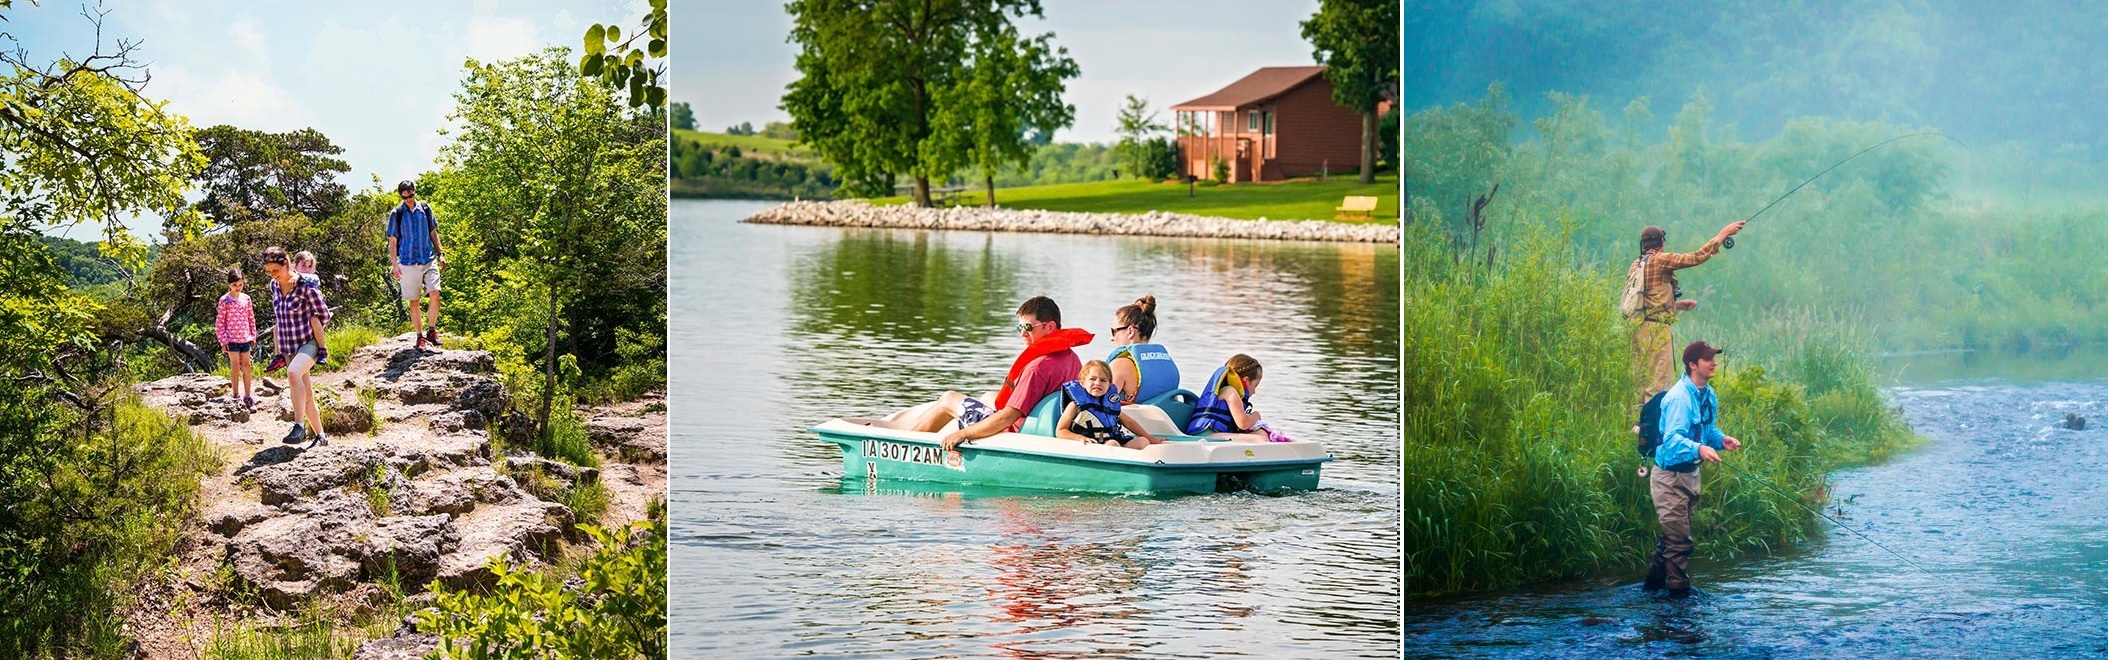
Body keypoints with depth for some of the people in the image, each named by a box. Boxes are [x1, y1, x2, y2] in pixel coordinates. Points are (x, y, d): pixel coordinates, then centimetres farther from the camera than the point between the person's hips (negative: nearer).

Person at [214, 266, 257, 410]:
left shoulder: (246, 298, 6)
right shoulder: (224, 300, -5)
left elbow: (251, 318, 13)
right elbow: (219, 322, -5)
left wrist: (253, 335, 8)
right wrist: (223, 340, -8)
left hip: (245, 338, 4)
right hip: (232, 338, -4)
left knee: (246, 365, 6)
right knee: (235, 366, -1)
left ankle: (248, 396, 11)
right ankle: (235, 395, 7)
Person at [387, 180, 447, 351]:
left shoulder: (425, 209, 5)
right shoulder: (396, 214, -1)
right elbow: (393, 241, 2)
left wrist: (440, 254, 8)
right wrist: (394, 264, -5)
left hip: (429, 260, 1)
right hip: (408, 263, -1)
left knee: (435, 293, -15)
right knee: (413, 302, 4)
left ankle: (431, 331, -2)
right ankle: (420, 336, 13)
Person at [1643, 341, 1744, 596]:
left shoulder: (1708, 395, 8)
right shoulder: (1679, 397, -22)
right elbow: (1673, 438, -32)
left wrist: (1721, 439, 1)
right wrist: (1698, 449, -48)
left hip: (1690, 474, 10)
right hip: (1670, 475, -10)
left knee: (1672, 534, 19)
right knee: (1679, 536, -7)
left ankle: (1654, 581, 30)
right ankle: (1679, 589, 1)